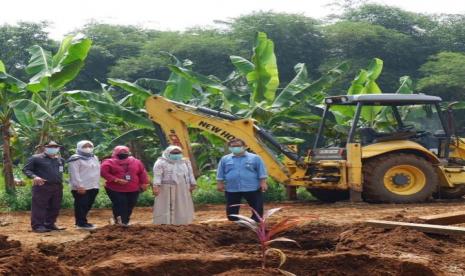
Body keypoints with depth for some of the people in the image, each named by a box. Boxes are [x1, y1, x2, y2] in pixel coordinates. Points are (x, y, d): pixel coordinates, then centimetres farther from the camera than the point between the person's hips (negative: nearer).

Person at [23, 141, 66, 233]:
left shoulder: (60, 160, 17)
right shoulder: (36, 158, -2)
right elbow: (26, 169, -5)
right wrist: (34, 177, -21)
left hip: (57, 187, 6)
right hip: (42, 186, -6)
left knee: (55, 207, 8)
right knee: (39, 207, -7)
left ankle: (50, 224, 18)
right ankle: (37, 226, -4)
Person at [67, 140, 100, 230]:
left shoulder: (94, 158, 18)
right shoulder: (75, 159, -9)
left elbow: (97, 171, 23)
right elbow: (74, 174, -16)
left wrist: (96, 183, 16)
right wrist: (79, 186, -21)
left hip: (93, 187, 8)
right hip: (81, 187, -8)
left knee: (88, 205, 11)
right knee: (81, 205, -7)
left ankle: (82, 221, 20)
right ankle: (81, 223, -4)